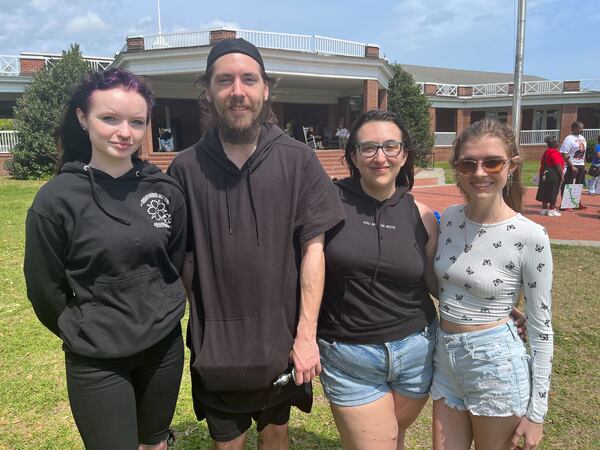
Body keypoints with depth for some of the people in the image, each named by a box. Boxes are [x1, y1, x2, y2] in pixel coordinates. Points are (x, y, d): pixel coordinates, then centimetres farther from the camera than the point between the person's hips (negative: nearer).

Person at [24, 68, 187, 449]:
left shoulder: (166, 190, -5)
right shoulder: (56, 199, -14)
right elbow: (45, 289, -5)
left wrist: (159, 315, 11)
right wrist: (86, 334, 6)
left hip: (164, 347, 4)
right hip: (97, 361, -3)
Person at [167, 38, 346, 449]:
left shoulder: (298, 160, -7)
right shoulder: (187, 168, -6)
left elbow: (313, 248, -8)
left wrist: (306, 335, -9)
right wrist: (197, 321, -2)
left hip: (281, 340, 0)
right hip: (214, 342, 0)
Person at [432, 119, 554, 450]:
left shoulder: (530, 237, -16)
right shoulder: (449, 218, -2)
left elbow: (540, 328, -9)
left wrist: (536, 411, -5)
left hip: (496, 367, -4)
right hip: (444, 359, 5)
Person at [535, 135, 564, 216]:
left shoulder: (546, 152, 12)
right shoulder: (554, 153, -16)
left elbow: (542, 164, 16)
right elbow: (558, 165, -21)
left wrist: (542, 174, 21)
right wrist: (561, 176, -15)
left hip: (545, 175, 9)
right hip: (554, 175, -9)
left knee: (546, 192, 12)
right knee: (553, 193, -2)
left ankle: (544, 209, 17)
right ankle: (552, 210, 1)